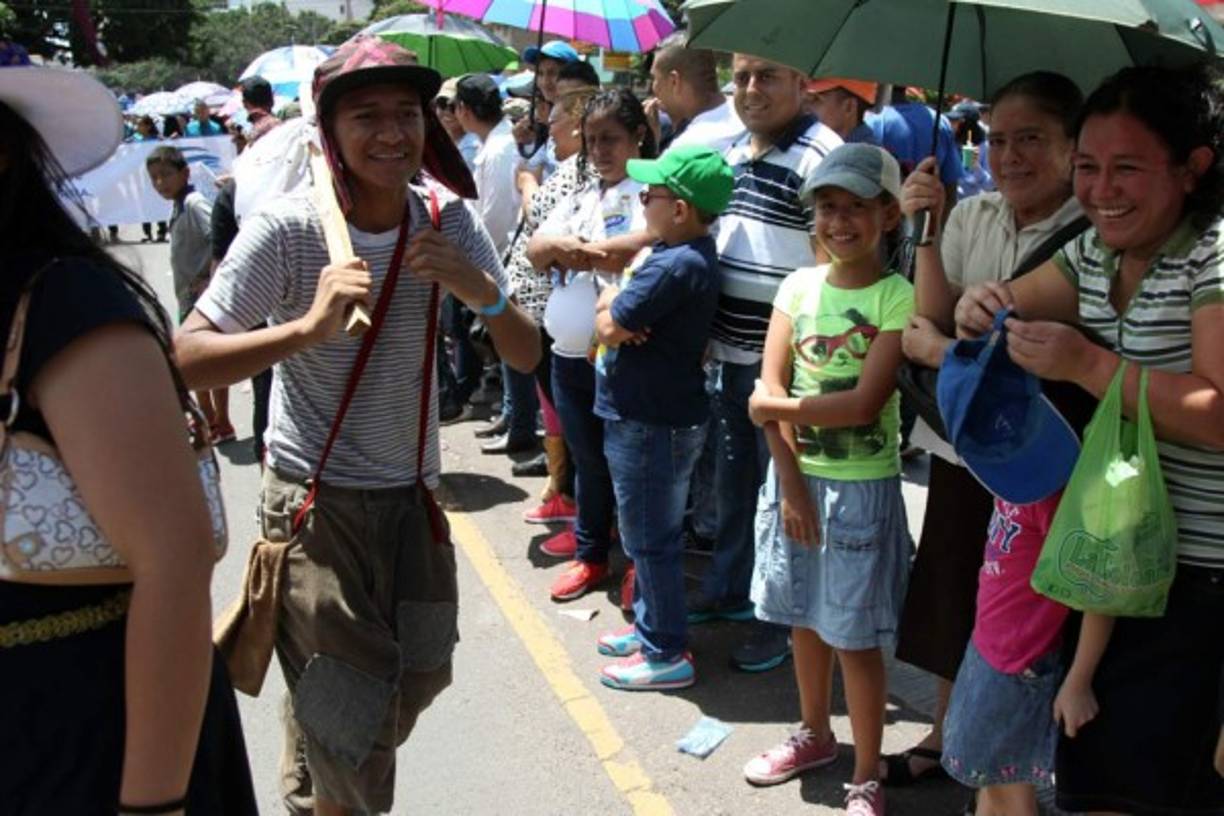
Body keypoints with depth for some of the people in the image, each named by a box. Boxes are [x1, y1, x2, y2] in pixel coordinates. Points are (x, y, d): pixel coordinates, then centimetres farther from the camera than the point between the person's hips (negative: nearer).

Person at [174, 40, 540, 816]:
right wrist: (308, 327, -38)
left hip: (413, 493, 5)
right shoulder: (285, 229, -18)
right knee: (347, 707, 2)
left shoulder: (449, 221, -7)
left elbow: (527, 357, -6)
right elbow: (187, 360, -23)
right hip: (314, 498, -4)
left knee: (418, 677, 19)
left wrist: (485, 293, -27)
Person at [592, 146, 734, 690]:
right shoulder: (682, 253, 8)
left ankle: (666, 654, 16)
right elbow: (609, 319, 11)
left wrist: (612, 306, -1)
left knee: (650, 539, 3)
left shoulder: (676, 266, -26)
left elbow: (609, 327, -21)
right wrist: (616, 308, -11)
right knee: (648, 533, 22)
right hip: (647, 414, 10)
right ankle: (650, 624, 37)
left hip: (652, 424, -10)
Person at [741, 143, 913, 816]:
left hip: (861, 486, -5)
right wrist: (792, 484, -11)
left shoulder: (898, 299, -12)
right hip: (795, 476, 5)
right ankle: (815, 735, 41)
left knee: (854, 636, 4)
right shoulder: (799, 285, 2)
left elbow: (863, 404, -21)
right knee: (802, 616, 19)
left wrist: (774, 407, -11)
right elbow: (769, 387, -4)